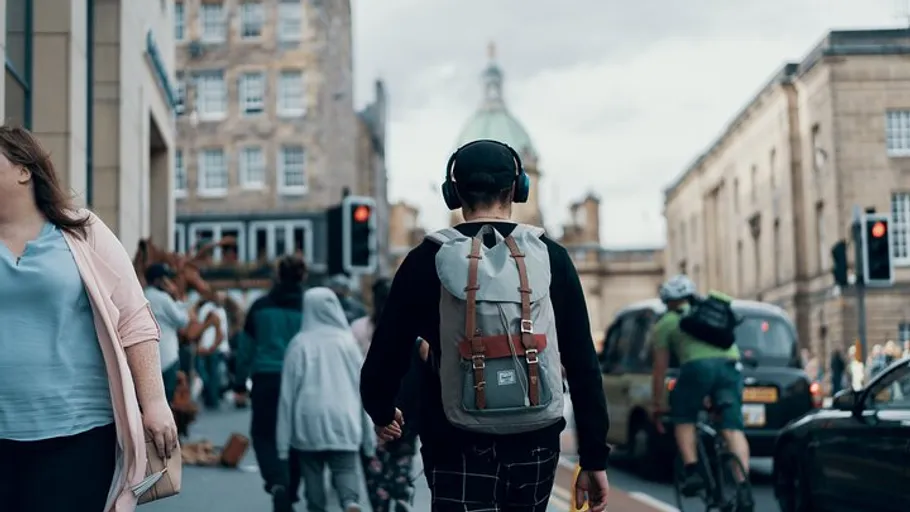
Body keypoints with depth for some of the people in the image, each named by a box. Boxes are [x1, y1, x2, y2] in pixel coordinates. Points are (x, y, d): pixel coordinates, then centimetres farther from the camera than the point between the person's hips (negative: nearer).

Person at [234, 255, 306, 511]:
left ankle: (277, 482, -16)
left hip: (266, 379, 0)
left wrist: (240, 380, 17)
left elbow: (246, 347, 7)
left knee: (263, 434, 8)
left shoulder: (261, 306, 1)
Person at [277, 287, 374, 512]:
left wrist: (284, 438, 5)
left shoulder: (300, 343, -3)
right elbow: (362, 383, 4)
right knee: (346, 467, 2)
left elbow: (289, 390, -1)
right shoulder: (346, 340, 1)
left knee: (313, 472, 11)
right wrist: (368, 430, 11)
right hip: (343, 418, 1)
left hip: (309, 418, 0)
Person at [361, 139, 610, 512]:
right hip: (535, 443, 2)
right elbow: (583, 365, -1)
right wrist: (595, 458, 4)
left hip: (458, 447, -2)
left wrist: (381, 411, 21)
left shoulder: (428, 260, -3)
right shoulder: (550, 256, 0)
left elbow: (387, 353, 0)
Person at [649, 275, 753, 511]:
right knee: (733, 427, -1)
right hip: (731, 364, 3)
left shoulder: (666, 323, 22)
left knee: (684, 419, 17)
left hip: (698, 366, -3)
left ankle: (692, 471, 0)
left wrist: (656, 405, 29)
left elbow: (660, 368, 20)